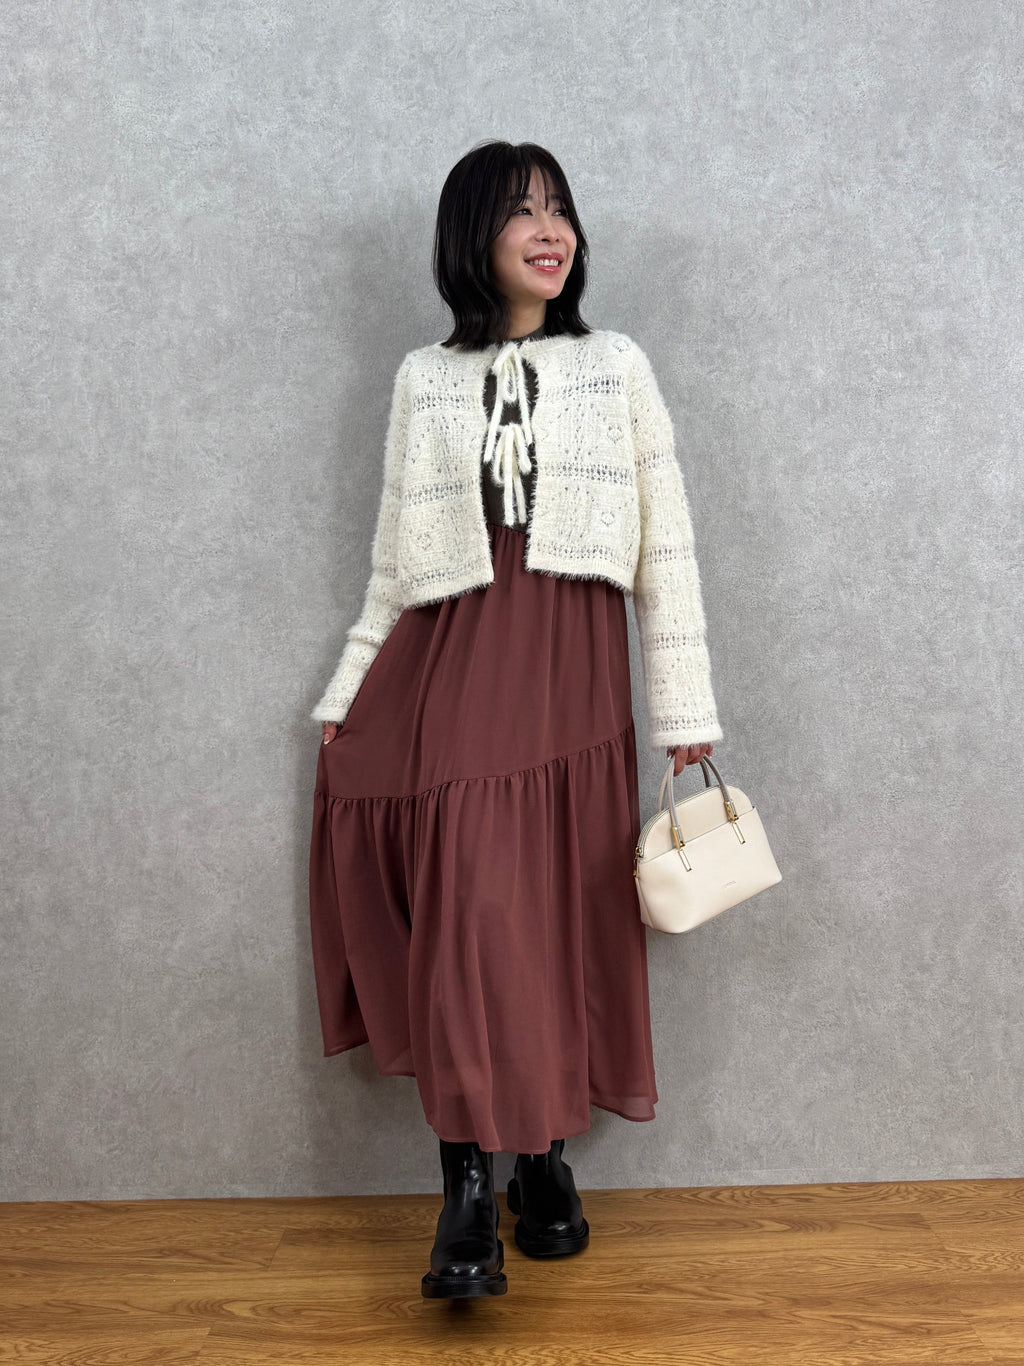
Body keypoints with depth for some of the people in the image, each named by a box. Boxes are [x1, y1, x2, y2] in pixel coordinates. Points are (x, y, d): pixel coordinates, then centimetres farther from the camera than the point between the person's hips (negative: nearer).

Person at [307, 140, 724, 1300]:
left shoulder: (616, 367, 10)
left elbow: (665, 545, 7)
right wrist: (348, 697, 11)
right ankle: (475, 1178, 2)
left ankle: (538, 1150, 18)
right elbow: (395, 560, 14)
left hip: (568, 663, 0)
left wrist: (685, 707, 2)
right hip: (446, 661, 1)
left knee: (562, 907, 0)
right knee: (465, 905, -6)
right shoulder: (424, 380, 12)